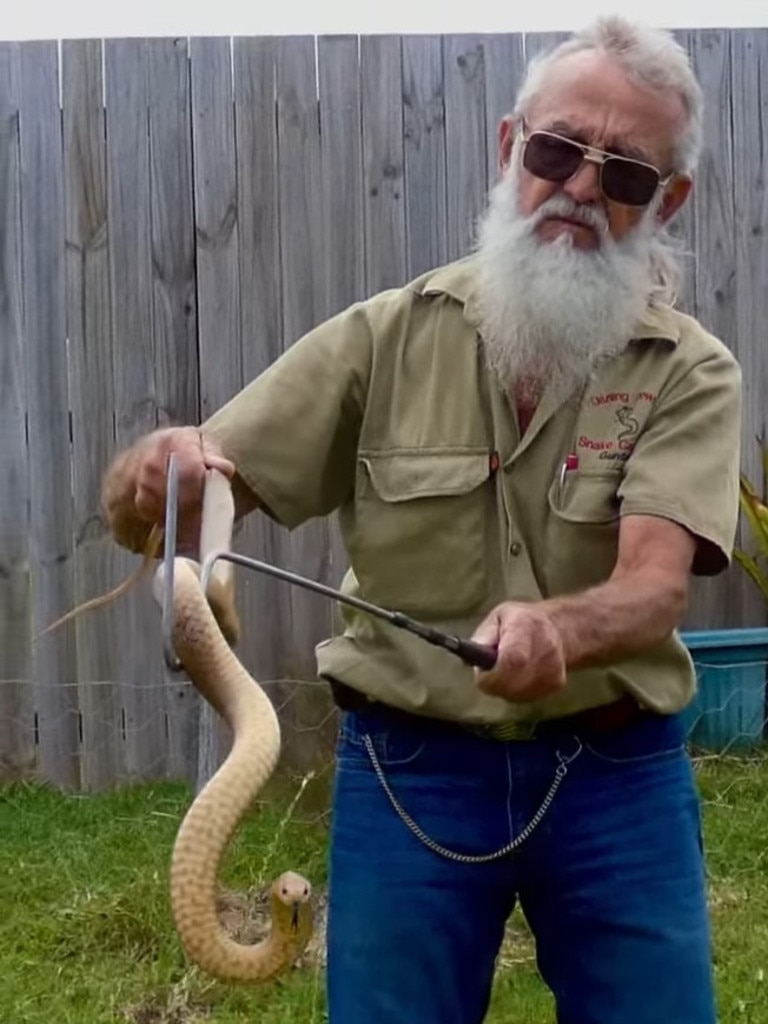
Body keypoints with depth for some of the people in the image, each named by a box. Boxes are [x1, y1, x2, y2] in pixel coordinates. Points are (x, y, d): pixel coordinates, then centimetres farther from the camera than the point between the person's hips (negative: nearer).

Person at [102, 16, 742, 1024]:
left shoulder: (692, 372, -6)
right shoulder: (388, 337, -4)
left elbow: (655, 585, -21)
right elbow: (133, 509, -5)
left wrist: (556, 627, -44)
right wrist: (160, 468, -29)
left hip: (618, 772, 0)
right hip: (411, 766, 0)